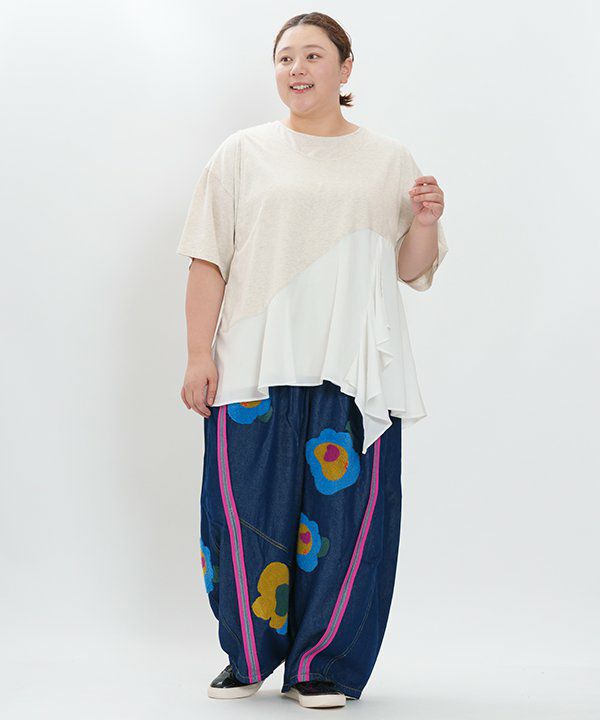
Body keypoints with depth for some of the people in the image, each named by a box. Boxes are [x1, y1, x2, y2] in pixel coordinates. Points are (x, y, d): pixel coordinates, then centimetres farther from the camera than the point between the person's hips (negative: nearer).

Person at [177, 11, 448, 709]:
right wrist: (199, 355, -2)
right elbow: (208, 261, 6)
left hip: (354, 371, 1)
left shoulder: (389, 160, 14)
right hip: (256, 367, 0)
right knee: (247, 510, -1)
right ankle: (249, 655, 18)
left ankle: (323, 665, 11)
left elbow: (412, 270, 14)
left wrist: (426, 221, -6)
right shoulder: (243, 153, 11)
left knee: (346, 510, -2)